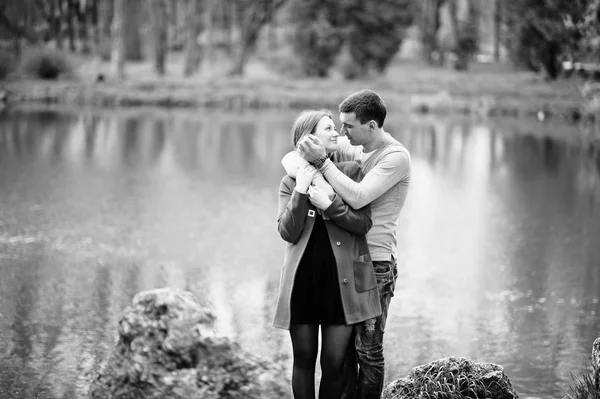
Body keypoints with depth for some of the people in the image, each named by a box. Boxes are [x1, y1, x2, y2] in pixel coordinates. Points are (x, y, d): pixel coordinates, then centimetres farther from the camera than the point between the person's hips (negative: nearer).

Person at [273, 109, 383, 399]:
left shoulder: (350, 172, 4)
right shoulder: (291, 181, 6)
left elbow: (364, 223, -3)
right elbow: (288, 232, -4)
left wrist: (329, 205, -15)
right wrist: (301, 192, -13)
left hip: (341, 281, -1)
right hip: (302, 278, 1)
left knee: (334, 362, 0)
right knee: (304, 360, 8)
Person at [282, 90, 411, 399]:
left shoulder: (396, 157, -12)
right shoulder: (349, 147, 8)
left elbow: (357, 198, -24)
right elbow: (291, 158, 6)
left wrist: (322, 161, -21)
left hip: (375, 263, -6)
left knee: (368, 350, -1)